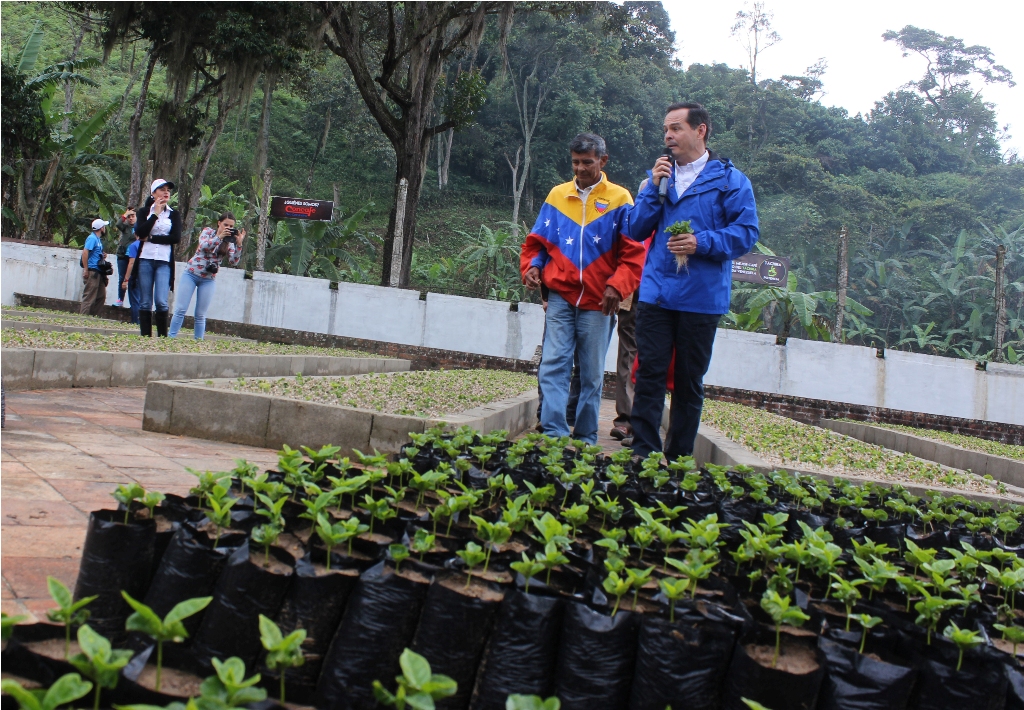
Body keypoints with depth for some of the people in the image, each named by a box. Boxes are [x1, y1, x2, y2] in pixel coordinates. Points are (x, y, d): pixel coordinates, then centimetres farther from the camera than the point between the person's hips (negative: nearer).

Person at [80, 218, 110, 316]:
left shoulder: (98, 239, 18)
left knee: (101, 296, 11)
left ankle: (93, 315, 17)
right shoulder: (92, 238, -10)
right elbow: (85, 252, -19)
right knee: (89, 296, -9)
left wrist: (103, 255, 10)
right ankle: (83, 316, -6)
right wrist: (85, 269, -21)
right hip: (92, 271, -10)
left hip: (98, 272, 10)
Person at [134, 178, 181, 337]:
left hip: (164, 262, -1)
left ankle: (163, 337, -3)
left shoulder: (174, 214, 10)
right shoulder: (145, 211, 11)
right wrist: (155, 214, -5)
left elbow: (176, 237, -4)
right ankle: (145, 337, 5)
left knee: (161, 302, -13)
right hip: (145, 260, 1)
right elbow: (140, 233, -6)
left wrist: (151, 238, -5)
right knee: (145, 302, 1)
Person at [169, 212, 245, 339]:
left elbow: (233, 262, -6)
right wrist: (219, 237, -24)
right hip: (192, 273, -2)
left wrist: (239, 244, -18)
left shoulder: (229, 242, 5)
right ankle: (171, 337, -3)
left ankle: (198, 341, 5)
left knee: (201, 315, 0)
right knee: (181, 309, -6)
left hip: (209, 280, 2)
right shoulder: (208, 231, 0)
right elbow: (203, 246, -18)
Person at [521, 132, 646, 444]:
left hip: (597, 302, -1)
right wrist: (531, 266, -4)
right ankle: (553, 433, -6)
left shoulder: (619, 199, 3)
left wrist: (617, 285, -15)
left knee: (592, 374, 5)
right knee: (553, 366, -8)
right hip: (560, 297, 2)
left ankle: (586, 439, 14)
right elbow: (536, 240, 15)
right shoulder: (557, 195, 11)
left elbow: (633, 252, -2)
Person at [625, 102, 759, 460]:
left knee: (689, 382, 7)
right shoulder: (661, 175, 14)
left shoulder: (729, 180, 0)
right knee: (649, 374, -3)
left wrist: (703, 242, -19)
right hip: (655, 293, 3)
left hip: (701, 298, -3)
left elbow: (746, 233, -6)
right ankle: (643, 455, 2)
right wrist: (653, 188, -5)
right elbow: (635, 230, 7)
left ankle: (679, 461, 16)